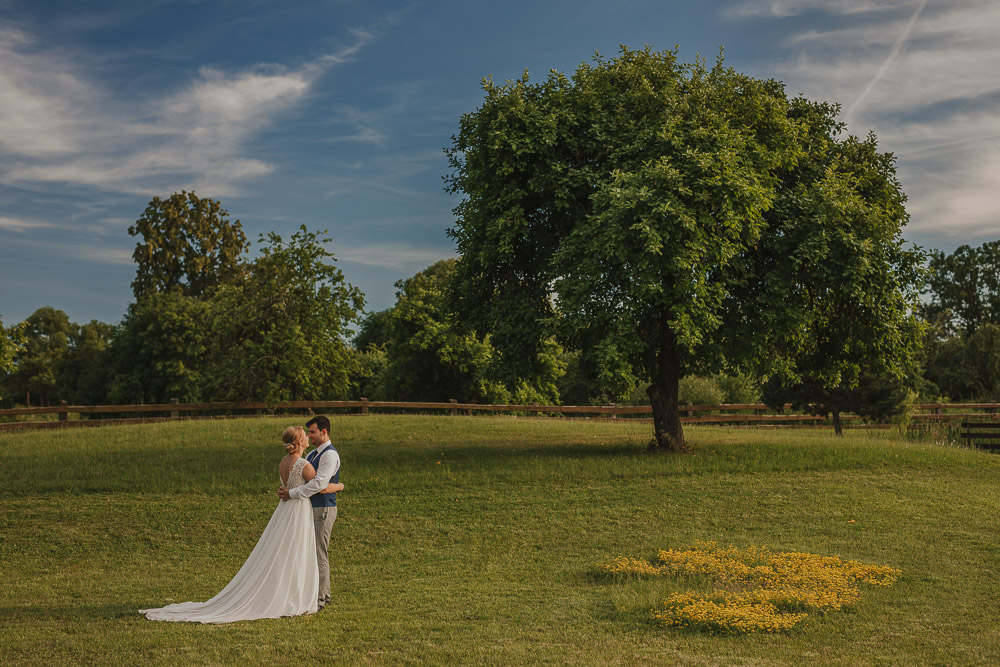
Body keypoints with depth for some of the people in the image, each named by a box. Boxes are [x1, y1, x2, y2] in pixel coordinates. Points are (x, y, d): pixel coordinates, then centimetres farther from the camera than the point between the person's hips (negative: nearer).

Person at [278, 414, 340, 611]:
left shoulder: (330, 454, -15)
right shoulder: (312, 454, 16)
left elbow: (319, 483, -25)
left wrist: (293, 493, -22)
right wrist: (287, 489, -6)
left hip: (323, 509, -10)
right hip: (312, 508, 10)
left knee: (319, 554, -6)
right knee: (313, 552, 14)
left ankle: (320, 599, 1)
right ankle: (323, 594, 23)